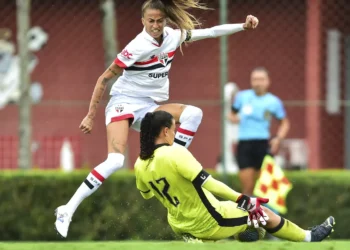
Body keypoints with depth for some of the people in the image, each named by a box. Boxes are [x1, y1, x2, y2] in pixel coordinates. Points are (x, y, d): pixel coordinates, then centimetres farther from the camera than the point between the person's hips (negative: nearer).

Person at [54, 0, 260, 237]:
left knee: (193, 113, -21)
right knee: (115, 160, -27)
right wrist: (91, 115, -10)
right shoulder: (138, 47, -19)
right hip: (124, 102, -6)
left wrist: (243, 26, 1)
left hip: (150, 108, 6)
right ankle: (67, 211, -21)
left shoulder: (173, 36, -1)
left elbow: (211, 31, 9)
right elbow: (105, 78, -12)